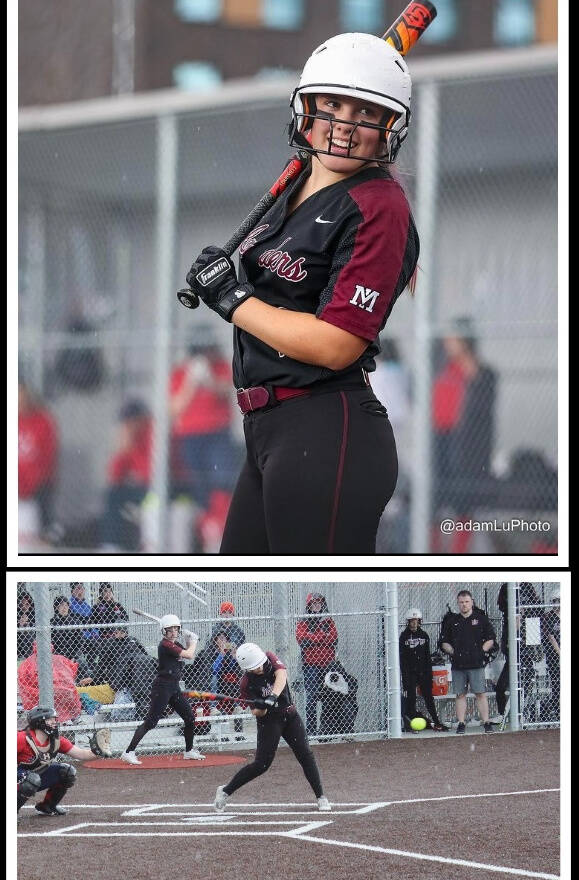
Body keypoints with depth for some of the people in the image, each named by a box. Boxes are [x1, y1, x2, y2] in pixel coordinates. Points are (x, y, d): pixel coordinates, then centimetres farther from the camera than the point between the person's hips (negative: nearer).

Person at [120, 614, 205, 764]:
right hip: (162, 686, -9)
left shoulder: (175, 644, 13)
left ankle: (189, 751, 28)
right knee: (150, 721, -14)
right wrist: (193, 641, 1)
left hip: (174, 687, 9)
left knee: (190, 718, 12)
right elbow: (188, 655, -17)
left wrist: (190, 641, 5)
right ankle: (128, 752, -15)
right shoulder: (165, 645, -15)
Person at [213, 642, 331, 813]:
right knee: (261, 763, -8)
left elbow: (281, 675, -31)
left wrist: (273, 696, -46)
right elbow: (256, 712, -12)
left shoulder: (270, 658, -12)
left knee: (305, 754, -4)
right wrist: (261, 708, -36)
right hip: (269, 720, -3)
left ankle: (320, 797, 6)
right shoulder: (246, 683, -16)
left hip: (290, 715, 3)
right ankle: (225, 791, 6)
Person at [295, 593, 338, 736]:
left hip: (328, 664, 2)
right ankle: (311, 729, -4)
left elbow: (333, 639, -1)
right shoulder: (303, 623, 7)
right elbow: (302, 639, -10)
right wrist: (323, 636, -5)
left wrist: (313, 638, -7)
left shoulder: (328, 621, 14)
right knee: (312, 697, -6)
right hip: (311, 665, -2)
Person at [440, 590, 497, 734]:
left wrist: (481, 651, -4)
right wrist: (453, 652, 0)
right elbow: (444, 642, 16)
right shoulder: (452, 621, 12)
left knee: (480, 694, -5)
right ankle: (461, 724, 6)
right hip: (458, 665, 2)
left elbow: (490, 639, 8)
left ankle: (486, 722, -3)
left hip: (476, 663, -2)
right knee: (460, 695, 3)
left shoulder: (481, 619, 6)